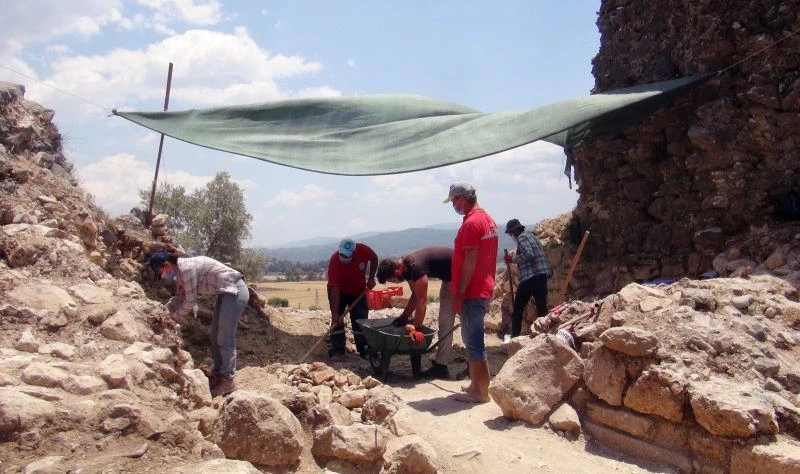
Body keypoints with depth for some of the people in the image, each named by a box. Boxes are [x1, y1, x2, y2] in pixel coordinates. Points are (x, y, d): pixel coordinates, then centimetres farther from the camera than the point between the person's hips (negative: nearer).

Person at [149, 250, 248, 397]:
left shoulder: (186, 268, -19)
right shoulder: (180, 271, 11)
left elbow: (190, 301, -15)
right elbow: (178, 298, 26)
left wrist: (176, 317, 1)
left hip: (235, 291, -10)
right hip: (226, 293, 10)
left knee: (225, 339, -6)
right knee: (215, 337, 14)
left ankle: (227, 381, 2)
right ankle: (217, 374, 23)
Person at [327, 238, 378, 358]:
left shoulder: (363, 250, -29)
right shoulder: (334, 260, -34)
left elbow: (374, 259, -3)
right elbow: (334, 288, -34)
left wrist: (371, 278, -12)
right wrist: (335, 313, -35)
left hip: (358, 292, 2)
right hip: (339, 292, -2)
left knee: (360, 320, 1)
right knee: (337, 320, -7)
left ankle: (363, 349, 8)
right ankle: (337, 350, -2)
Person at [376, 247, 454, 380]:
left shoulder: (416, 267, -30)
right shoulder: (406, 267, -2)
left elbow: (421, 301, -27)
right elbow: (415, 296, 8)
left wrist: (414, 329, -20)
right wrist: (403, 317, 2)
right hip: (449, 277, 9)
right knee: (445, 321, 7)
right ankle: (440, 365, 9)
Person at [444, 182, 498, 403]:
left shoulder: (471, 223, -17)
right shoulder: (487, 219, 14)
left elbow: (470, 262, -21)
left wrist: (459, 294, -18)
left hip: (472, 292, -10)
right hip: (483, 288, 10)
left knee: (474, 341, -2)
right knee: (473, 338, 18)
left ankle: (481, 391, 6)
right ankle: (476, 383, 27)